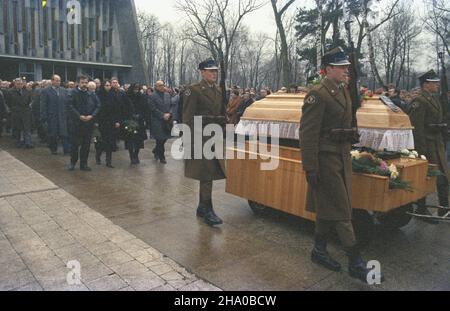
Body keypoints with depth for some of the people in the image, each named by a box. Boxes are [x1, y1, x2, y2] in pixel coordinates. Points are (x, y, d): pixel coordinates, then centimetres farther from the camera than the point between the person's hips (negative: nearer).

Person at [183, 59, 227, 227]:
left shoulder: (218, 91, 14)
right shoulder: (194, 90, -8)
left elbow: (222, 115, 19)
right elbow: (188, 118, -12)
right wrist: (189, 142, -17)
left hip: (215, 138, 7)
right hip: (201, 138, -7)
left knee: (206, 175, 13)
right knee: (206, 174, -5)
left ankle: (201, 208, 26)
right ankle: (207, 211, 5)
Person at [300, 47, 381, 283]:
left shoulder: (343, 91, 13)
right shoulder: (317, 95, -14)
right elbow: (307, 134, -18)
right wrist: (310, 168, -19)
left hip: (342, 157, 9)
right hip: (326, 159, -9)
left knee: (327, 209, 16)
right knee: (341, 211, -1)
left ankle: (319, 251, 30)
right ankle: (356, 263, 9)